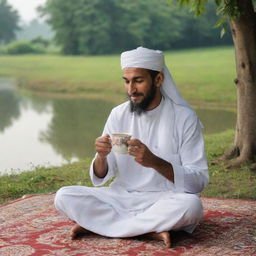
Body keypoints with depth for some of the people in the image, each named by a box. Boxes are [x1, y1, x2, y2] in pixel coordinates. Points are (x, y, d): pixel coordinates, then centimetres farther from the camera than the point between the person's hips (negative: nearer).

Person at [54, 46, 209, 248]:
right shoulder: (118, 115, 2)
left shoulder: (184, 117, -8)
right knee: (64, 197, -17)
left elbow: (199, 181, -14)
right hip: (121, 198, 3)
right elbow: (100, 179, 3)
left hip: (165, 202, -3)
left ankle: (96, 223, -21)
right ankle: (150, 230, -21)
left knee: (191, 205, -37)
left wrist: (155, 161, -28)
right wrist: (101, 157, -21)